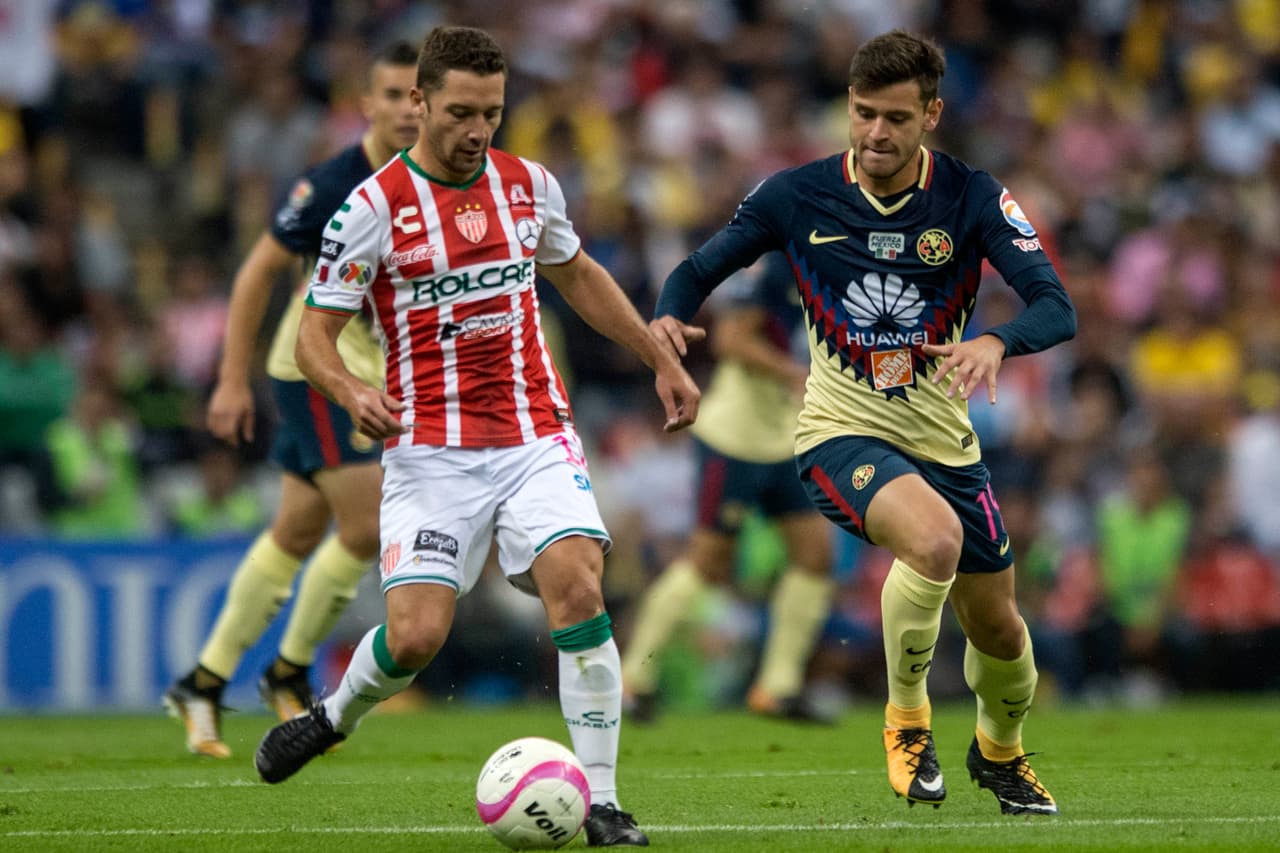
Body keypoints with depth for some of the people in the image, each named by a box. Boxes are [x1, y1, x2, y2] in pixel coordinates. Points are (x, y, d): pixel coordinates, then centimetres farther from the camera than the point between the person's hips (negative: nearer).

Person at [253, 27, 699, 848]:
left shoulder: (528, 185, 6)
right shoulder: (374, 207, -7)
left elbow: (579, 276, 25)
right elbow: (315, 332, -4)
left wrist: (661, 358, 23)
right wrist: (349, 389, -25)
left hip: (536, 439, 3)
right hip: (431, 454, -3)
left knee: (577, 587, -20)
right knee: (414, 636, -12)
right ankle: (335, 716, 25)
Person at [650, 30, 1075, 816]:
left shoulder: (971, 197, -9)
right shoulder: (799, 196, -7)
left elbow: (1057, 307, -18)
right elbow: (702, 267, 4)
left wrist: (996, 343, -39)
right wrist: (668, 316, -19)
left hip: (944, 440, 3)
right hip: (841, 430, -3)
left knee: (997, 627, 11)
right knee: (935, 539, -33)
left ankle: (1001, 752, 45)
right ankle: (907, 715, -9)